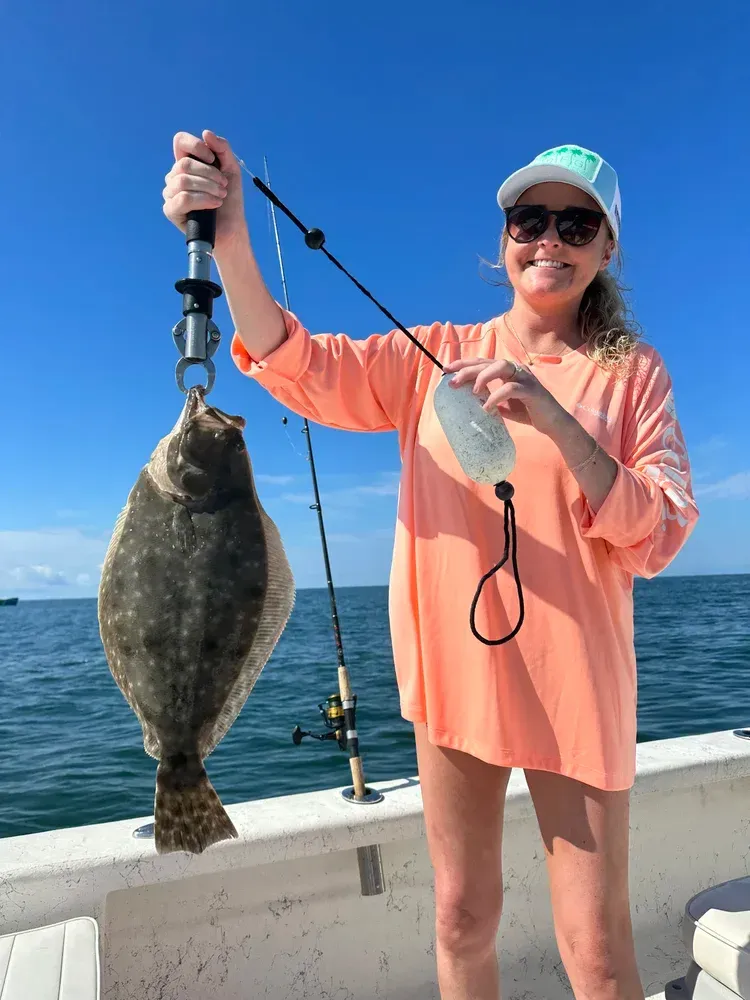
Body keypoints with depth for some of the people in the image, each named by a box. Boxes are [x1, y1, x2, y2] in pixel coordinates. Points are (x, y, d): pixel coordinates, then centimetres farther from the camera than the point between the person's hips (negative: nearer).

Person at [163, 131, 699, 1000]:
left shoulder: (632, 372, 0)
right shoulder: (435, 355, 3)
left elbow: (662, 536, -9)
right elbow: (303, 370, -10)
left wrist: (552, 417, -23)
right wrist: (229, 241, -26)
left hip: (572, 678, -1)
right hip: (452, 665, 2)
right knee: (463, 916, 17)